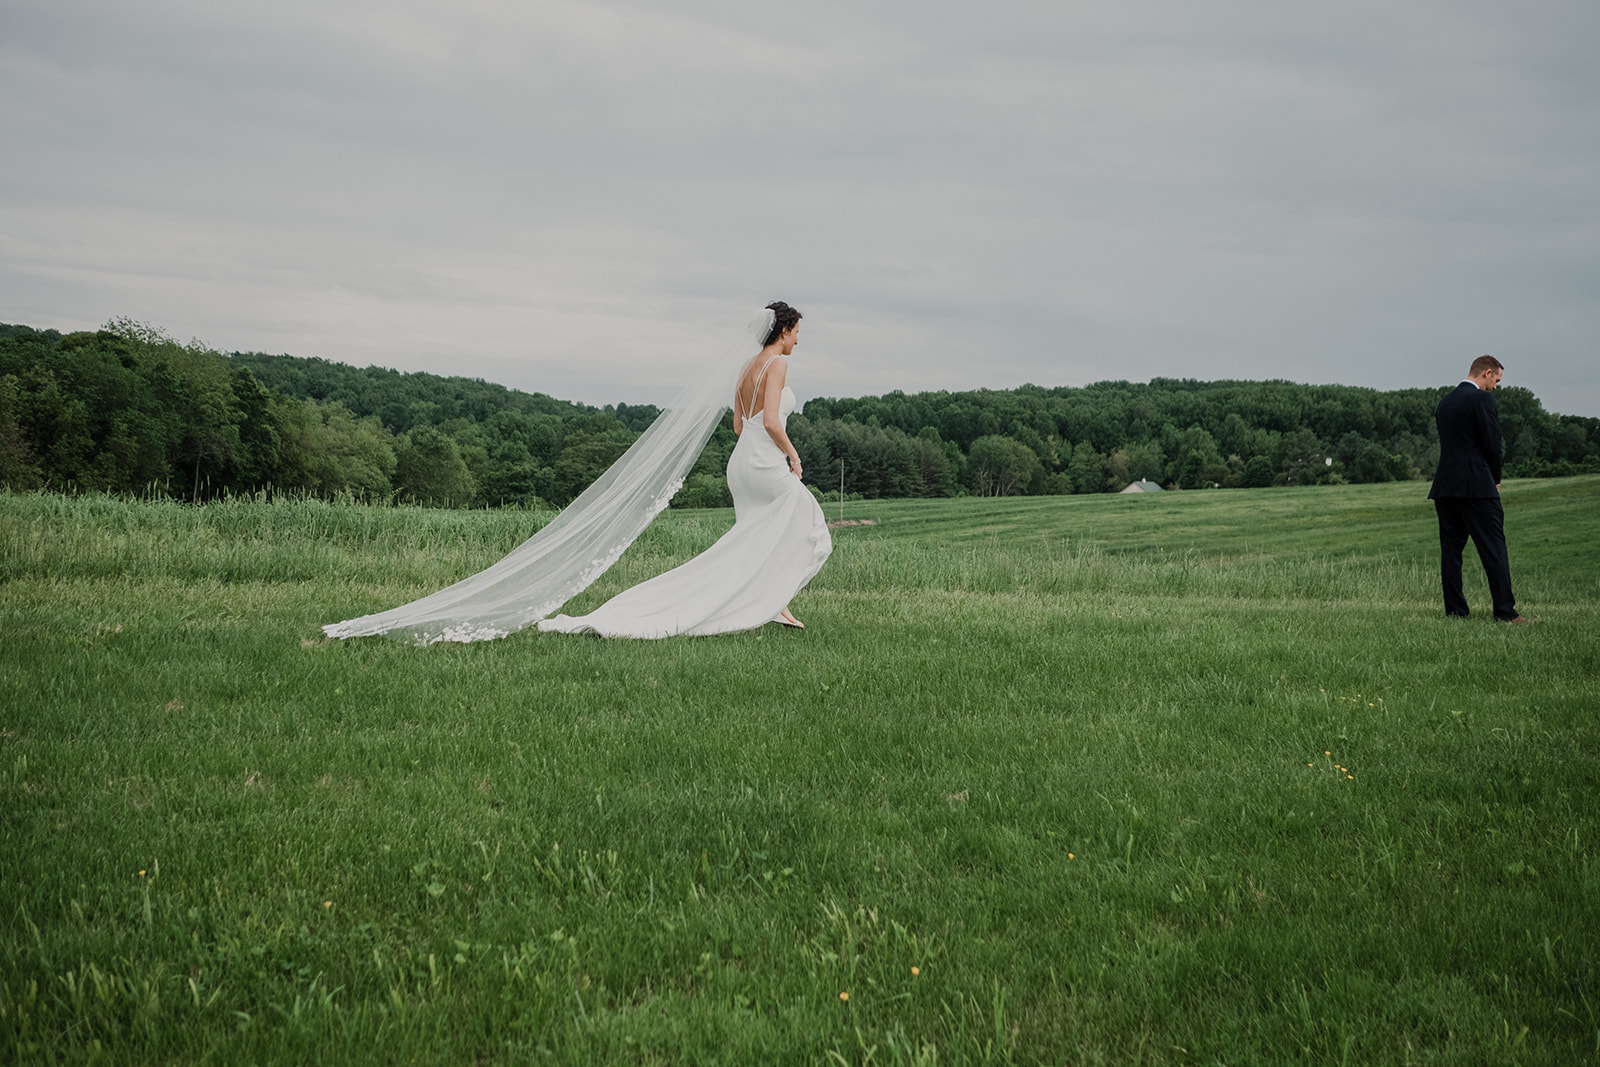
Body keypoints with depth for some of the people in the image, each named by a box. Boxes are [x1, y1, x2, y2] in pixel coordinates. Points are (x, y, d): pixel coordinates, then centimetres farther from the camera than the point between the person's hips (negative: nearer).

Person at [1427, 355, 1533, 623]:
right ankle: (1505, 612, -8)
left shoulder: (1445, 401, 16)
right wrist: (1495, 479, 6)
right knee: (1493, 549, -6)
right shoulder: (1482, 400, -8)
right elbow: (1492, 444, -11)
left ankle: (1455, 611, 6)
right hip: (1477, 486, -8)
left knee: (1450, 550, 6)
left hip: (1445, 487, 8)